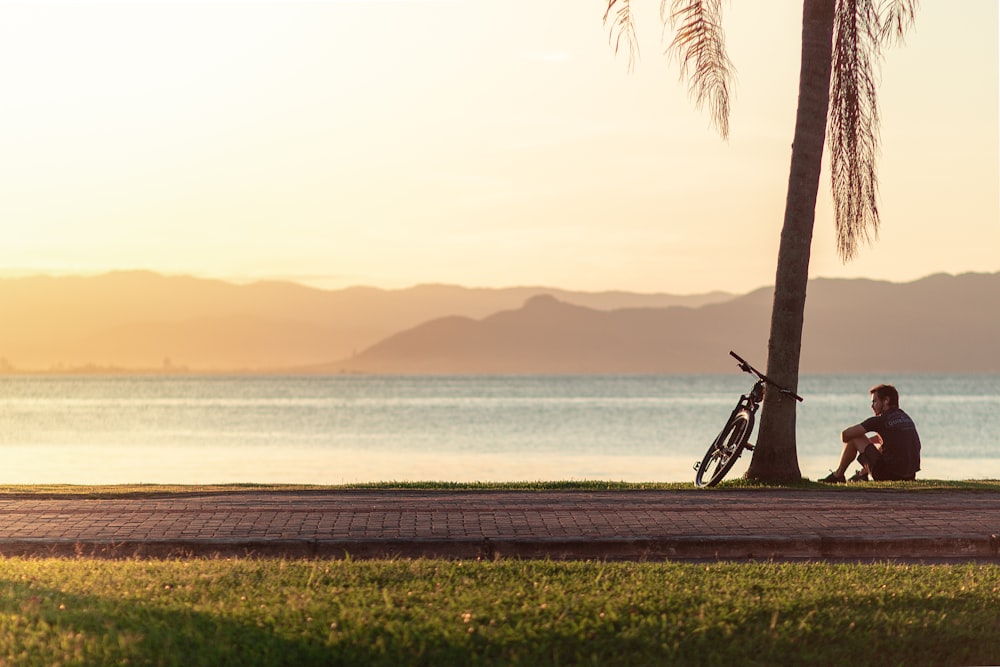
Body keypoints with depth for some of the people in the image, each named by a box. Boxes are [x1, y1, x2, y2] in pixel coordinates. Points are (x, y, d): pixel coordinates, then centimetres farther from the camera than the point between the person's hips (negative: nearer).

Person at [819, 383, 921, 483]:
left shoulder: (880, 420, -8)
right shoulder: (906, 418, 13)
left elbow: (845, 434, -5)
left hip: (889, 475, -7)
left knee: (854, 438, 7)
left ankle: (838, 475, 22)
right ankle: (863, 473, 44)